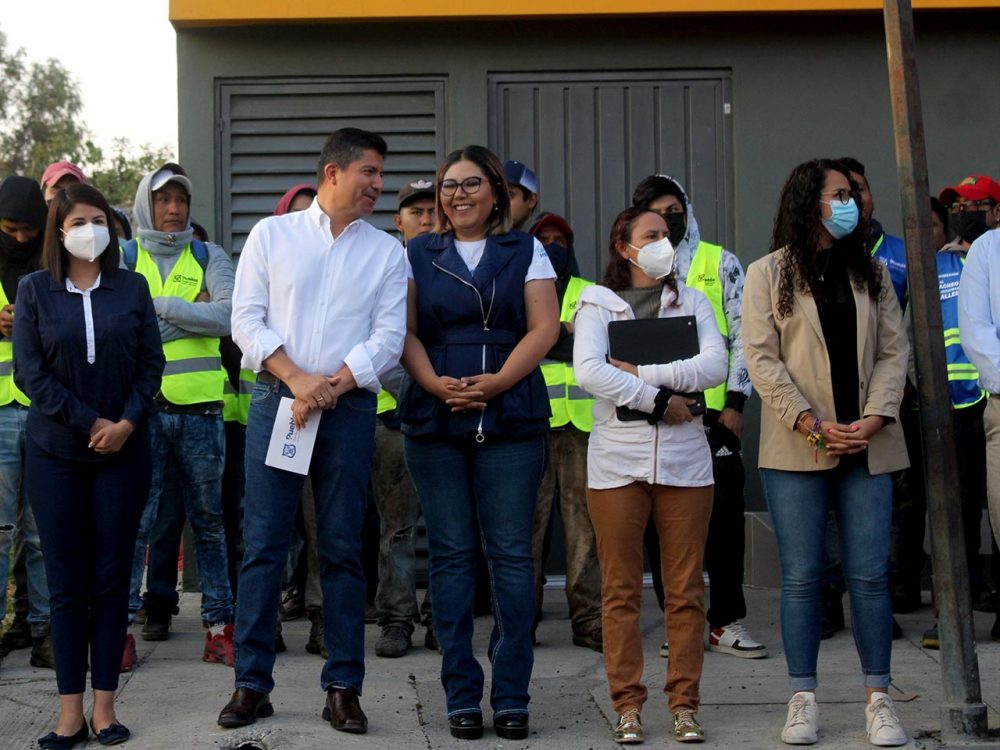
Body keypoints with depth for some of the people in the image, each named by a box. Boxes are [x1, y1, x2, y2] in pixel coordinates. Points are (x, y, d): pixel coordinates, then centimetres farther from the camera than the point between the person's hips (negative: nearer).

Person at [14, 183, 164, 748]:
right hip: (56, 452, -1)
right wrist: (90, 423, -9)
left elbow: (152, 363, 5)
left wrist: (128, 424, -9)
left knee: (112, 578, 2)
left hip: (123, 449, 1)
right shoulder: (36, 290, 3)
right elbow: (30, 371, -3)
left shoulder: (132, 288, 7)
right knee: (66, 581, 0)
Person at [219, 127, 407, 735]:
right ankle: (252, 683, 6)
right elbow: (248, 319, 1)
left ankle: (344, 687, 8)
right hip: (277, 401, -1)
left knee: (343, 548, 3)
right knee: (263, 543, -2)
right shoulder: (272, 235, 8)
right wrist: (296, 379, -11)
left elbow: (389, 337, 1)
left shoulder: (386, 251, 10)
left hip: (350, 407, 1)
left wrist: (331, 386, -11)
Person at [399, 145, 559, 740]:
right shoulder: (418, 255, 13)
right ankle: (462, 696, 8)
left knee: (511, 555, -2)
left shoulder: (526, 252, 10)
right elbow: (407, 332, 5)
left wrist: (495, 383, -13)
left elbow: (544, 328, 0)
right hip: (435, 421, 1)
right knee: (452, 556, 2)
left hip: (511, 420, -1)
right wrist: (437, 385, -13)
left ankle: (512, 696, 4)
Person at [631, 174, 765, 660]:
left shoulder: (720, 263, 8)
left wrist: (735, 403, -4)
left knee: (724, 518, -2)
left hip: (714, 411, -1)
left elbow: (742, 335, 4)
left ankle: (726, 622, 7)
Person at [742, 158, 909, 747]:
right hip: (797, 449, -2)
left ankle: (879, 698, 8)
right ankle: (804, 700, 8)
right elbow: (761, 358, -4)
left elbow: (894, 350, 8)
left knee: (870, 573, 1)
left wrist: (875, 417, -8)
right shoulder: (769, 274, 3)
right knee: (802, 576, 1)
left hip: (867, 447, 2)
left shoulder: (871, 271, 13)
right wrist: (811, 424, -13)